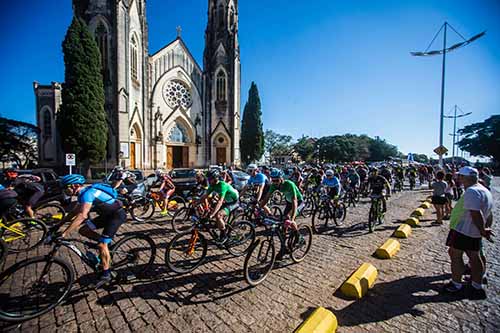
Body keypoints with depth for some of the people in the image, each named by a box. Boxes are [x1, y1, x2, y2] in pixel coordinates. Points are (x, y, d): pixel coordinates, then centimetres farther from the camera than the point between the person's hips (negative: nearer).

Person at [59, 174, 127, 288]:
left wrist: (64, 233, -32)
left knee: (102, 244, -9)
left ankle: (106, 275, 6)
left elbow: (82, 216, -33)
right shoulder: (83, 194, 8)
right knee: (83, 230, 4)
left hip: (117, 214, -9)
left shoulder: (87, 193, -22)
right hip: (107, 214, 9)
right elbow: (74, 212, 20)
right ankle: (105, 242, 20)